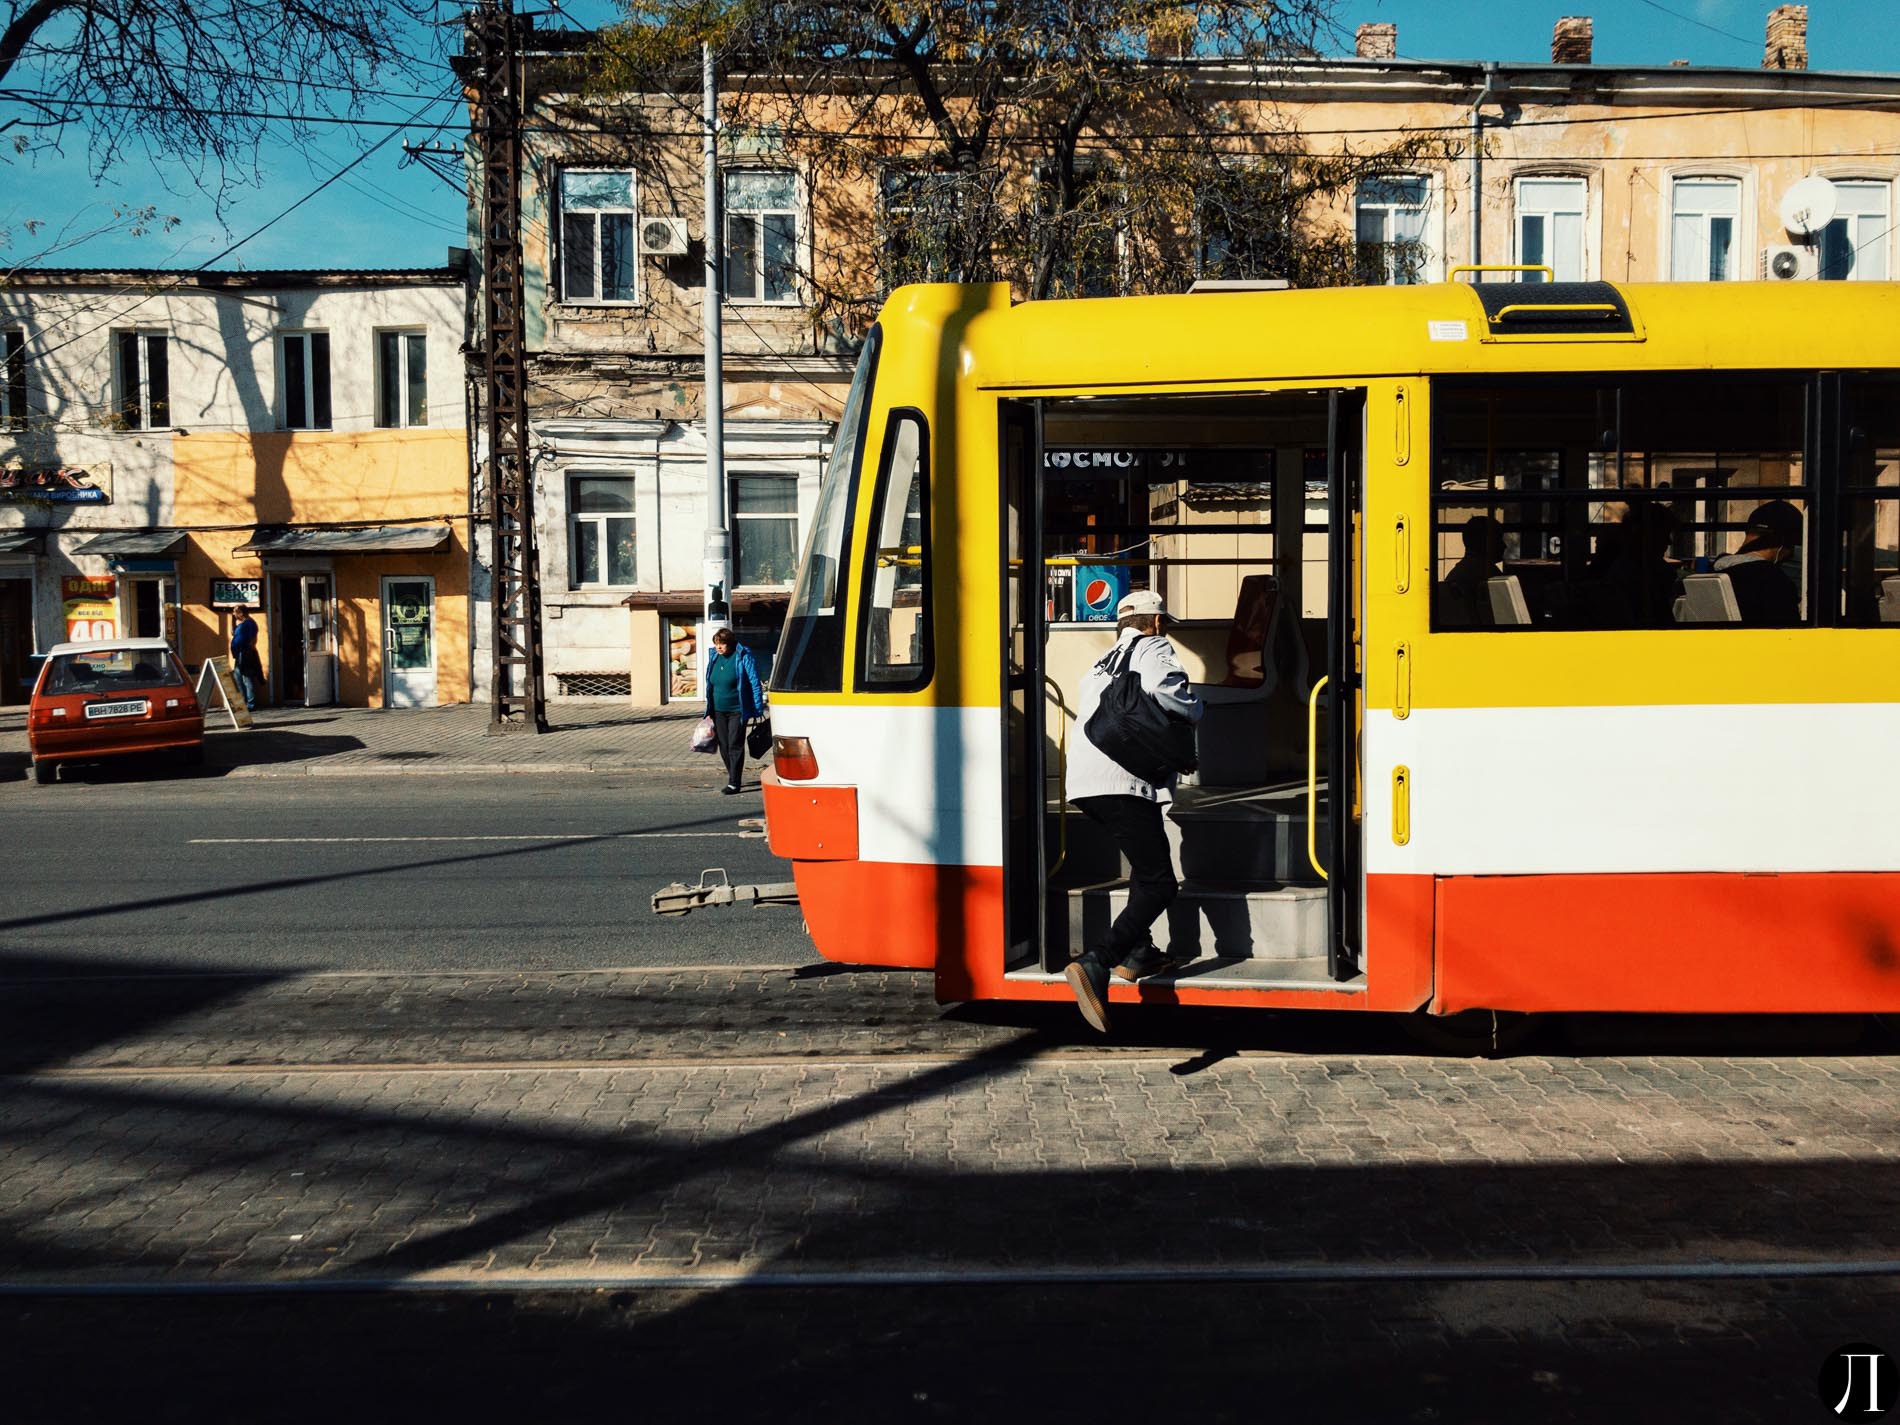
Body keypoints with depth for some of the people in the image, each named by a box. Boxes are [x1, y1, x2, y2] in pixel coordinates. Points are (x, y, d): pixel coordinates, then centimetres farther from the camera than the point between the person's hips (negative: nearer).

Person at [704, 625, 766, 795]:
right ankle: (733, 776, 25)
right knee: (724, 746, 10)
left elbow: (755, 683, -9)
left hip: (737, 711, -6)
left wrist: (758, 708, -11)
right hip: (719, 711, 6)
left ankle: (734, 783, -4)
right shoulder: (714, 658, 9)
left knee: (735, 746, -7)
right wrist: (709, 710, 18)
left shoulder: (743, 657, -10)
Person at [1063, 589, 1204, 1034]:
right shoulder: (1153, 648, 6)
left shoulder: (1103, 663, 30)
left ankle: (1137, 953, 28)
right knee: (1159, 885, -8)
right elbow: (1165, 689, -16)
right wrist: (1195, 708, 4)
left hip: (1084, 780, 9)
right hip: (1121, 782, -9)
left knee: (1147, 863, 27)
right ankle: (1096, 965, -24)